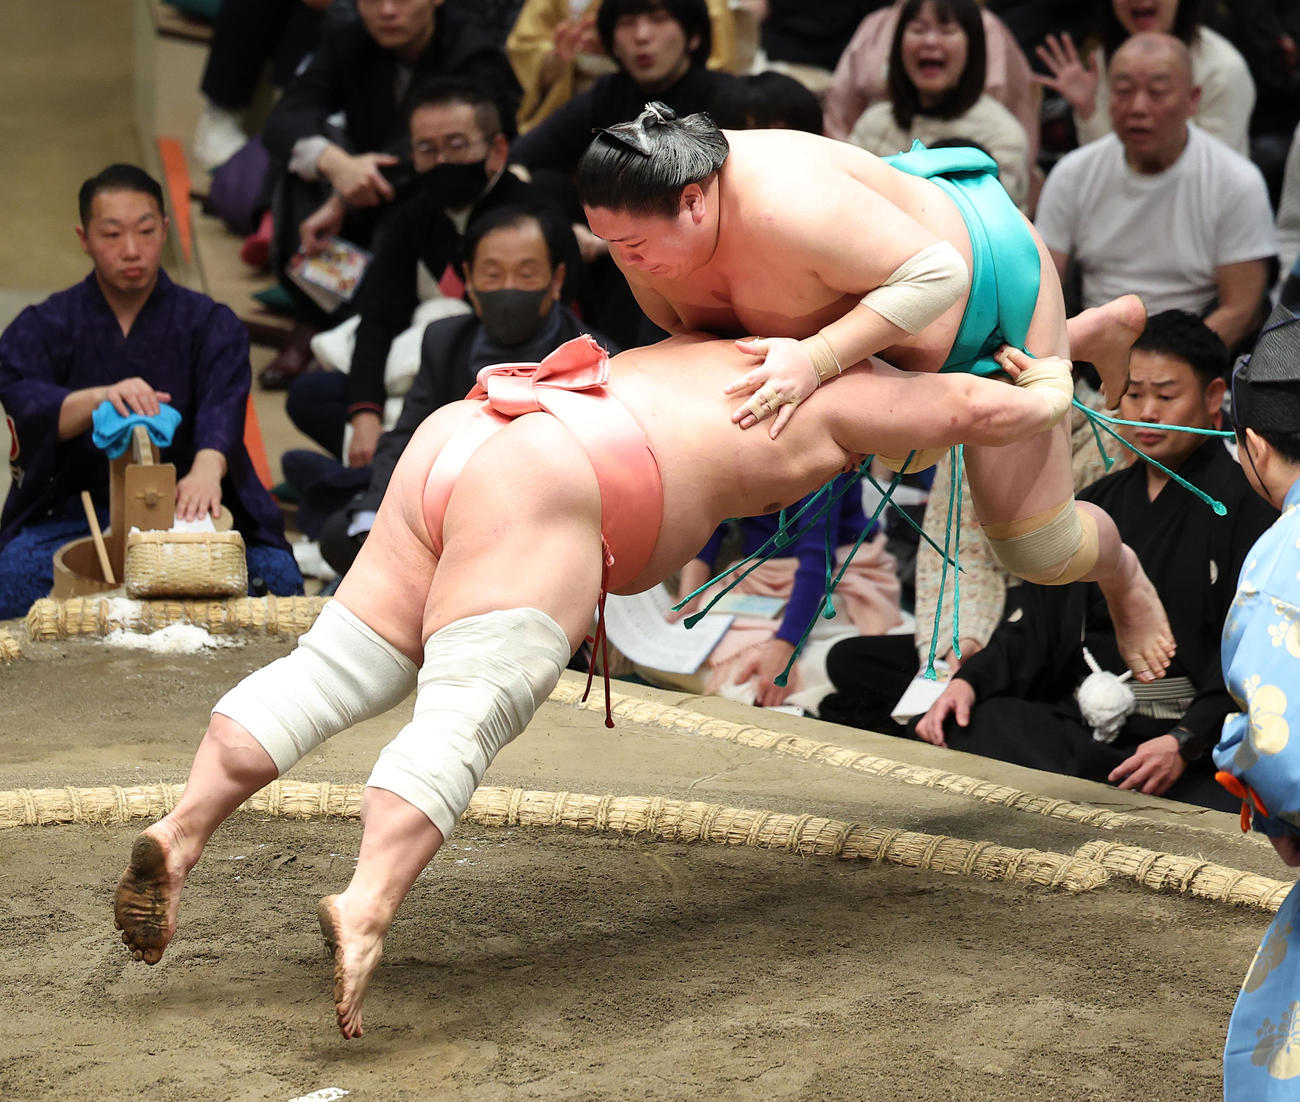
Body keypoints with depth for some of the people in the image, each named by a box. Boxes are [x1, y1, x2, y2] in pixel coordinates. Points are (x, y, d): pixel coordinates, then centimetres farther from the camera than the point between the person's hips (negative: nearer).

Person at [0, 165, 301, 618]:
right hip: (73, 512, 0)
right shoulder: (42, 328, 6)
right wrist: (101, 398, -37)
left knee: (278, 580, -25)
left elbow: (223, 406, -16)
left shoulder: (211, 325, 5)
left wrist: (207, 468, -40)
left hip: (187, 506, 1)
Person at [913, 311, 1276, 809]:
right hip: (1080, 726, 6)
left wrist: (1187, 741, -22)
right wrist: (971, 680, -4)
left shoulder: (1248, 504, -2)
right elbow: (1039, 623, 15)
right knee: (960, 730, -21)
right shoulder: (1098, 504, 20)